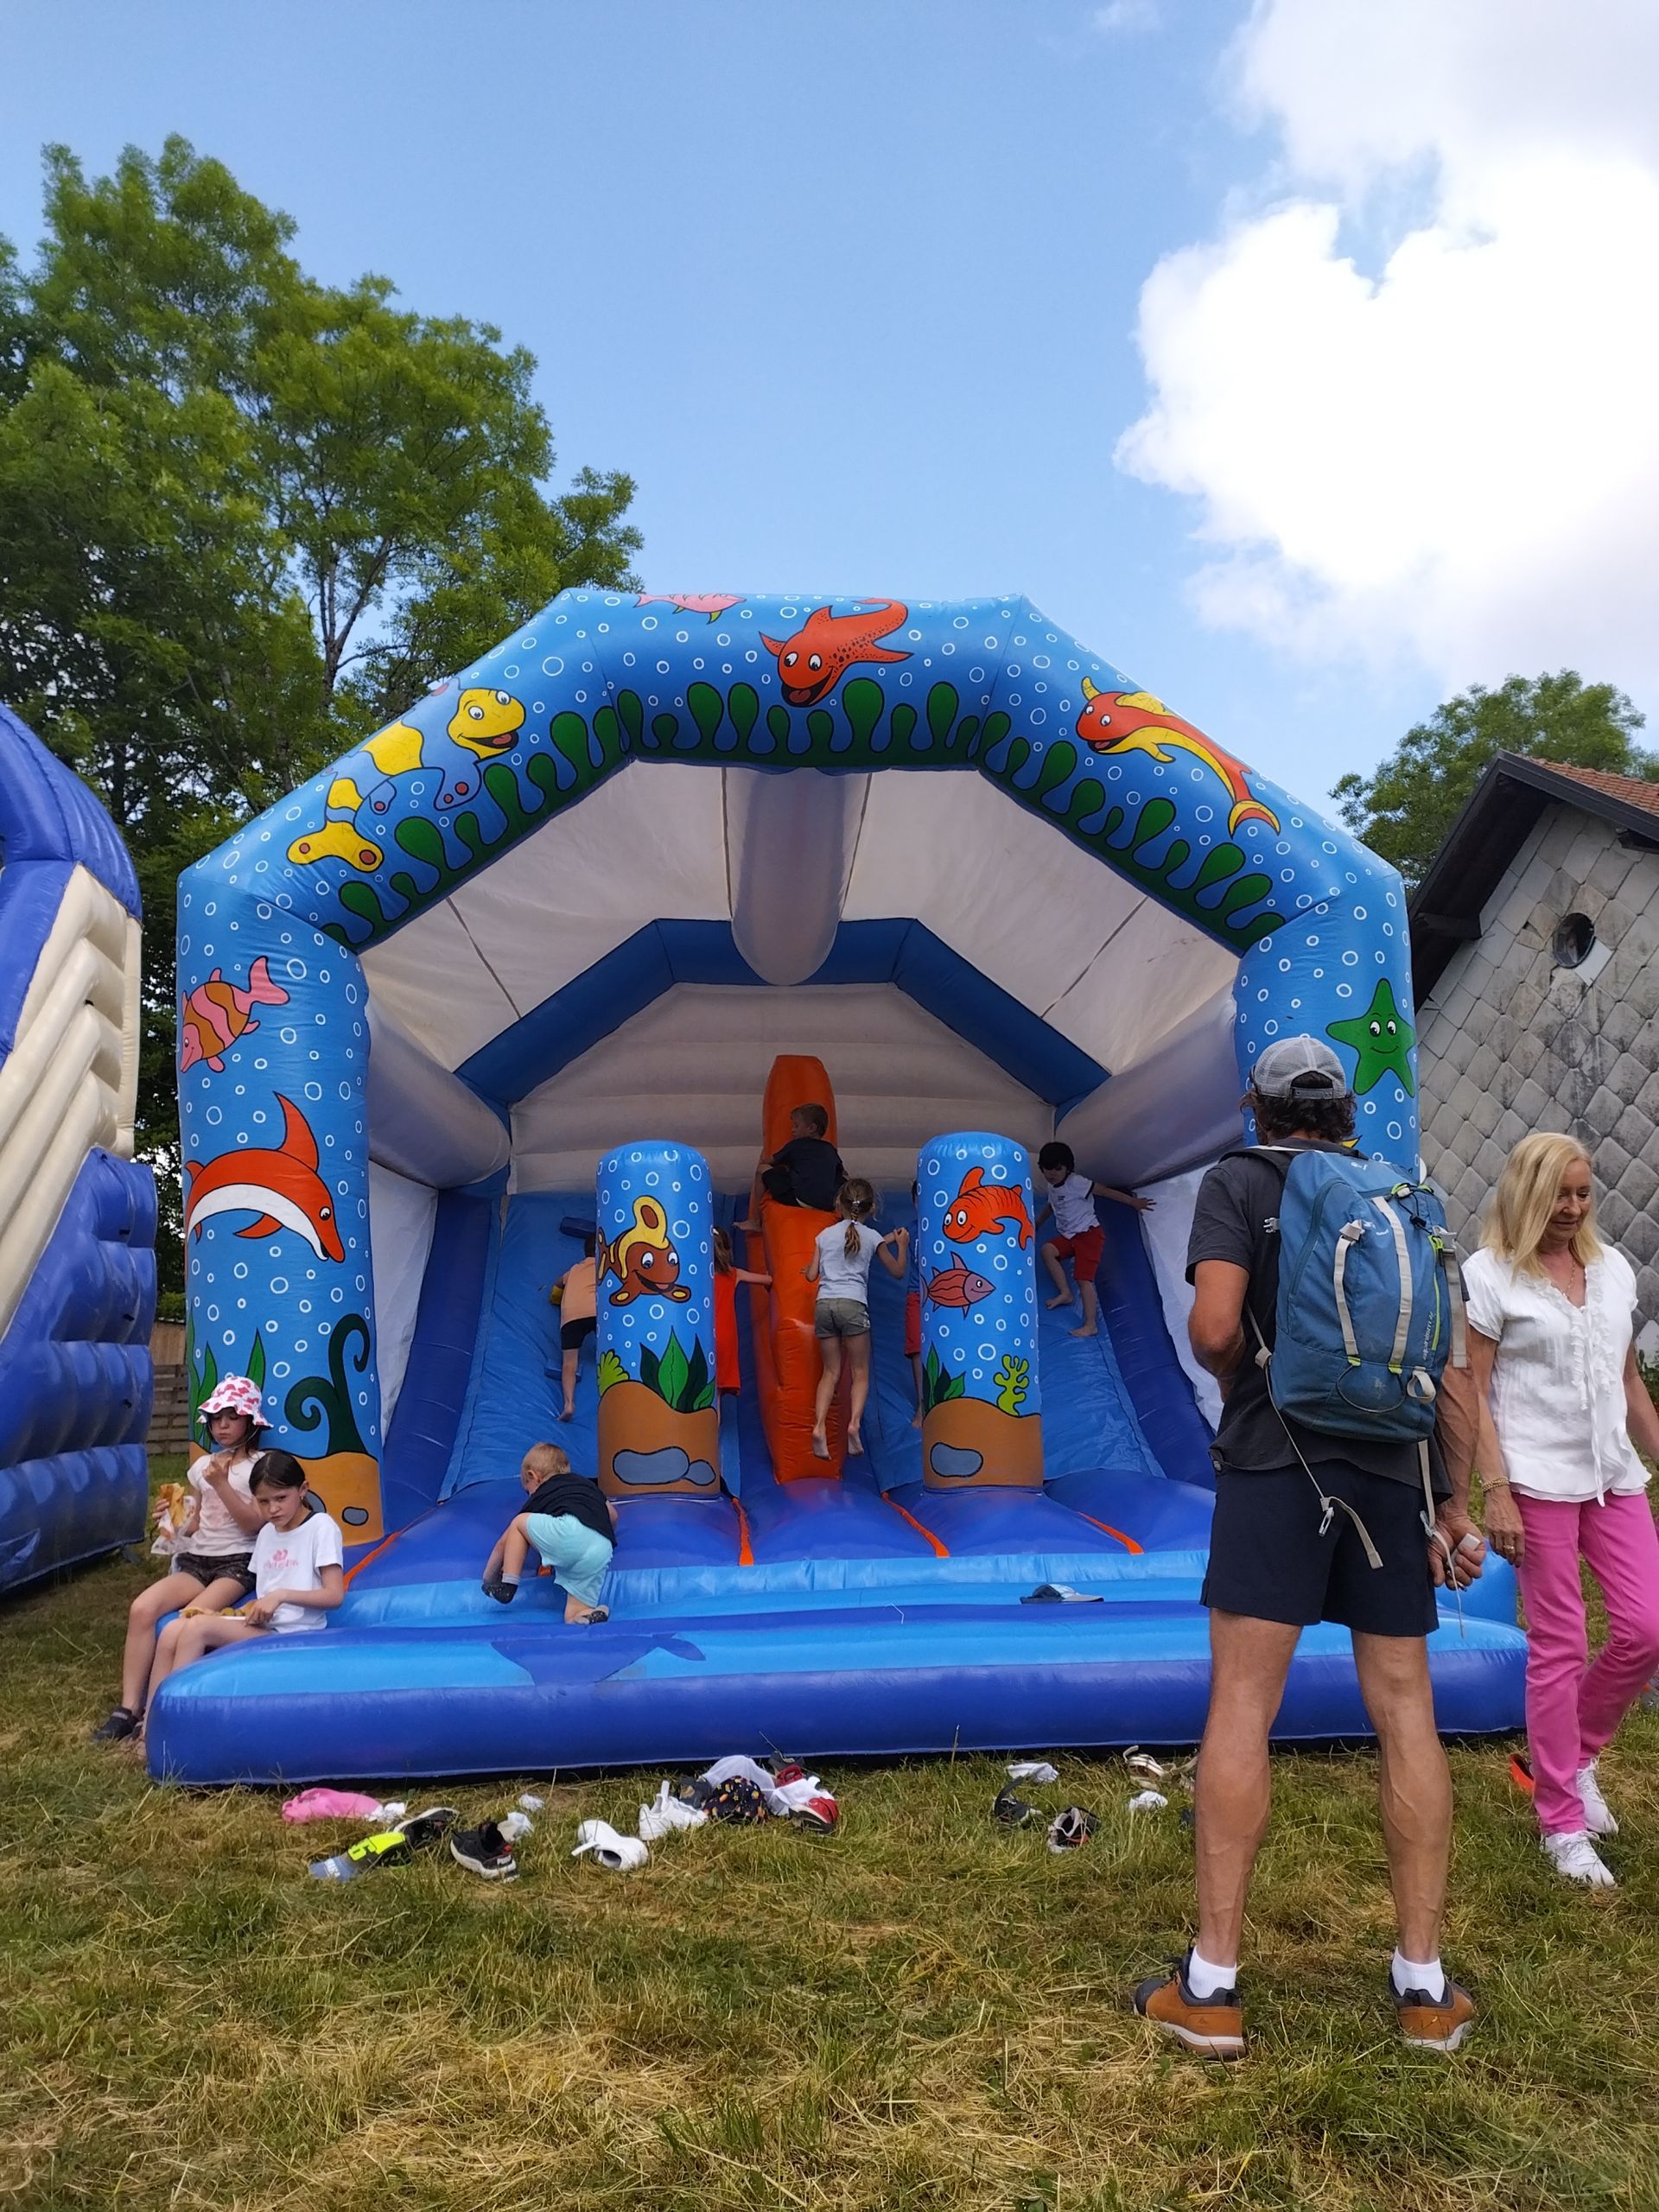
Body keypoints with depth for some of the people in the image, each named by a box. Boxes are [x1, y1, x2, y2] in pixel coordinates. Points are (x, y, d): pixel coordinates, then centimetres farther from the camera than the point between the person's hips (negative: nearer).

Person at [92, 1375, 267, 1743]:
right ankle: (129, 1708, -20)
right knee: (142, 1607, -23)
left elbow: (255, 1523, -9)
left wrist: (221, 1485, -15)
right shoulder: (203, 1466, 17)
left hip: (238, 1563, -5)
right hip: (196, 1560, 5)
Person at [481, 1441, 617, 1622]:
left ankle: (508, 1585, 13)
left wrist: (487, 1579, 47)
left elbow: (503, 1543, 35)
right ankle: (586, 1616, -25)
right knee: (574, 1614, 8)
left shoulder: (538, 1497, 29)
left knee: (519, 1523, 23)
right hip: (603, 1552, 4)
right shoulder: (586, 1483, 38)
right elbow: (612, 1516, 48)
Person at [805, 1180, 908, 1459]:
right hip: (853, 1303, -3)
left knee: (831, 1372, 8)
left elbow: (812, 1275, 14)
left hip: (824, 1303, 3)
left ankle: (819, 1426, -11)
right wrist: (901, 1245, 32)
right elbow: (897, 1271, 17)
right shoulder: (872, 1237, 8)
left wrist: (807, 1269, 37)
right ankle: (854, 1422, -18)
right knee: (860, 1372, 5)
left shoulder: (824, 1234, 14)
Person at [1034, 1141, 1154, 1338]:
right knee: (1047, 1250, -17)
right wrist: (1037, 1224, 50)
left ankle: (1091, 1325, -13)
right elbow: (1050, 1206, 34)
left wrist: (1134, 1202, -16)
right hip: (1069, 1236, 8)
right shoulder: (1053, 1188, 12)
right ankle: (1066, 1293, -9)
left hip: (1088, 1233, -8)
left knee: (1084, 1279, -15)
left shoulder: (1075, 1183, -14)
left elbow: (1104, 1191, -16)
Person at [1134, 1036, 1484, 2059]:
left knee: (1243, 1703, -2)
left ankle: (1211, 1985, 2)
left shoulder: (1239, 1182, 0)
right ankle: (1426, 1985, 17)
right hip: (1392, 1470, 4)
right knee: (1406, 1710, 9)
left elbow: (1215, 1328, -14)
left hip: (1278, 1459, -4)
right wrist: (1458, 1504, 14)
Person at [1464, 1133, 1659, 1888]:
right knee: (1558, 1647, 1)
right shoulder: (1490, 1274, -7)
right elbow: (1474, 1392, -10)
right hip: (1539, 1481, -5)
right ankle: (1562, 1823, 15)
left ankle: (1578, 1754, 29)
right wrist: (1495, 1492, -15)